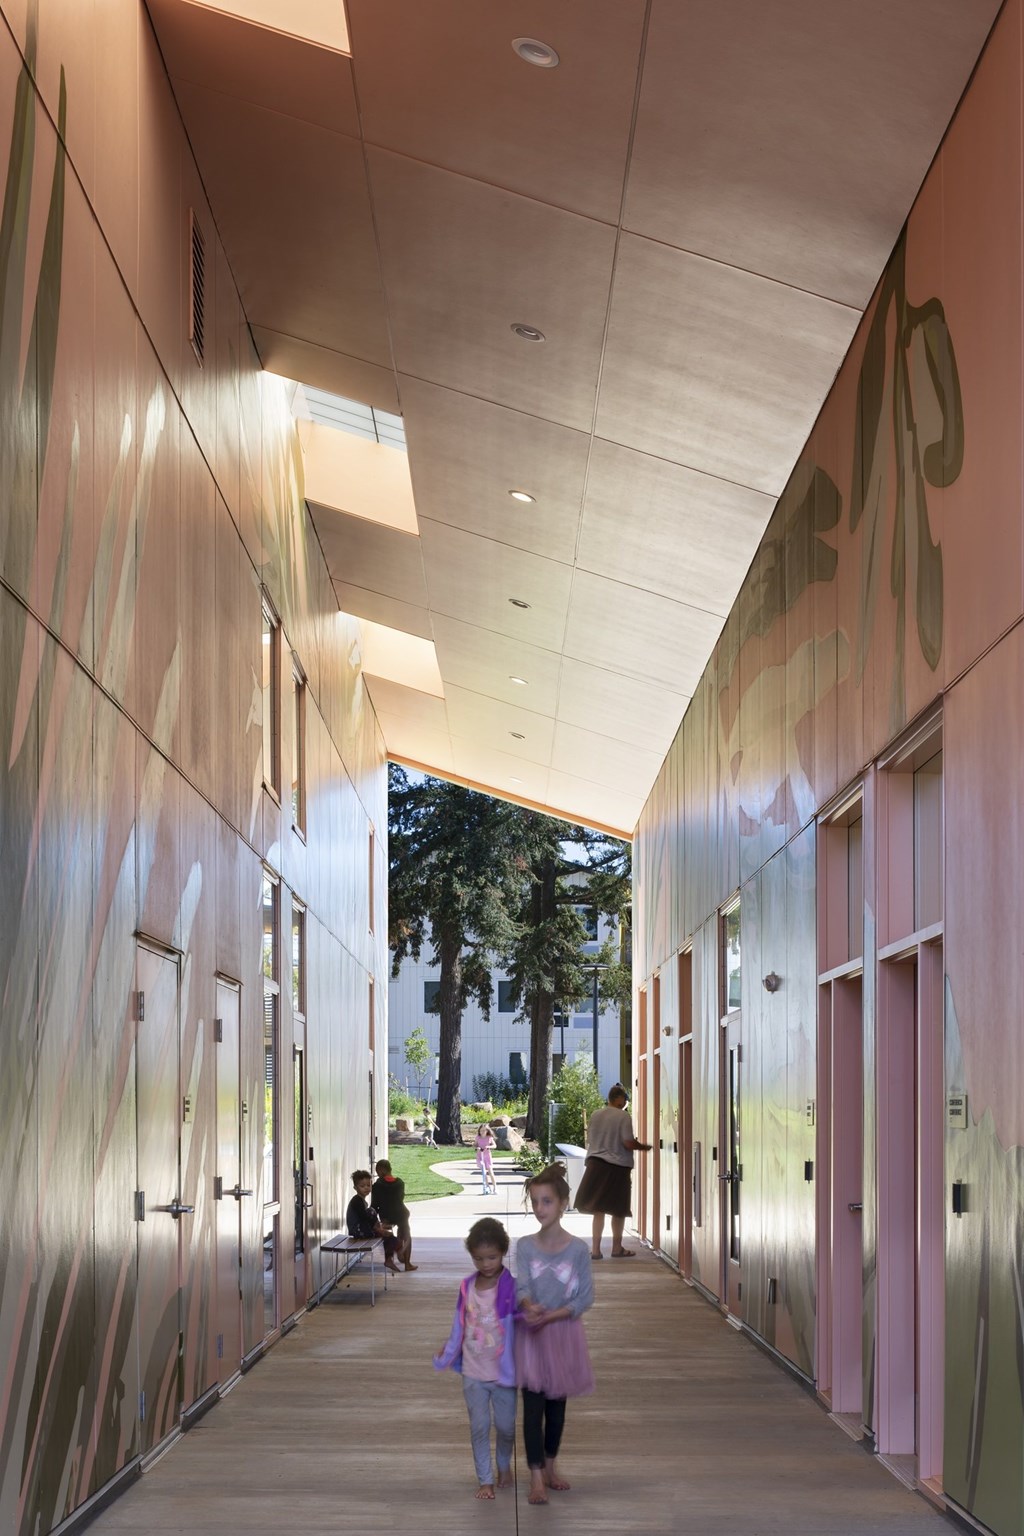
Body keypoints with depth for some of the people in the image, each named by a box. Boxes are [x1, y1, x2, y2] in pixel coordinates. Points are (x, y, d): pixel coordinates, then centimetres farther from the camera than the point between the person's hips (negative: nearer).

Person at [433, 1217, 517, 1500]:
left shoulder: (512, 1287, -13)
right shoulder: (467, 1287, 0)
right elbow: (459, 1327, 11)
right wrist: (446, 1356, 16)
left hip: (503, 1371, -2)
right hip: (473, 1372, 2)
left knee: (506, 1426, 9)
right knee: (479, 1426, 3)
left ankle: (504, 1464, 37)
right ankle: (485, 1480, 14)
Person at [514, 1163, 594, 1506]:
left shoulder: (578, 1249, -8)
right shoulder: (525, 1246, -4)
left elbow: (585, 1297, -9)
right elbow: (522, 1286, -15)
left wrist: (551, 1315, -22)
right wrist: (529, 1306, -37)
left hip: (563, 1332, 0)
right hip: (531, 1334, 0)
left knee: (557, 1403, 14)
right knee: (533, 1405, -3)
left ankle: (550, 1463, 32)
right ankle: (537, 1477, 1)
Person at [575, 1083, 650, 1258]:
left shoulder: (595, 1116, 4)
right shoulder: (623, 1117, -11)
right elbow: (628, 1143, -15)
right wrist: (642, 1147, 3)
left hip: (596, 1165, 5)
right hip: (618, 1166, -5)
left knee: (598, 1209, 9)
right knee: (618, 1209, 9)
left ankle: (595, 1249, 7)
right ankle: (617, 1248, 18)